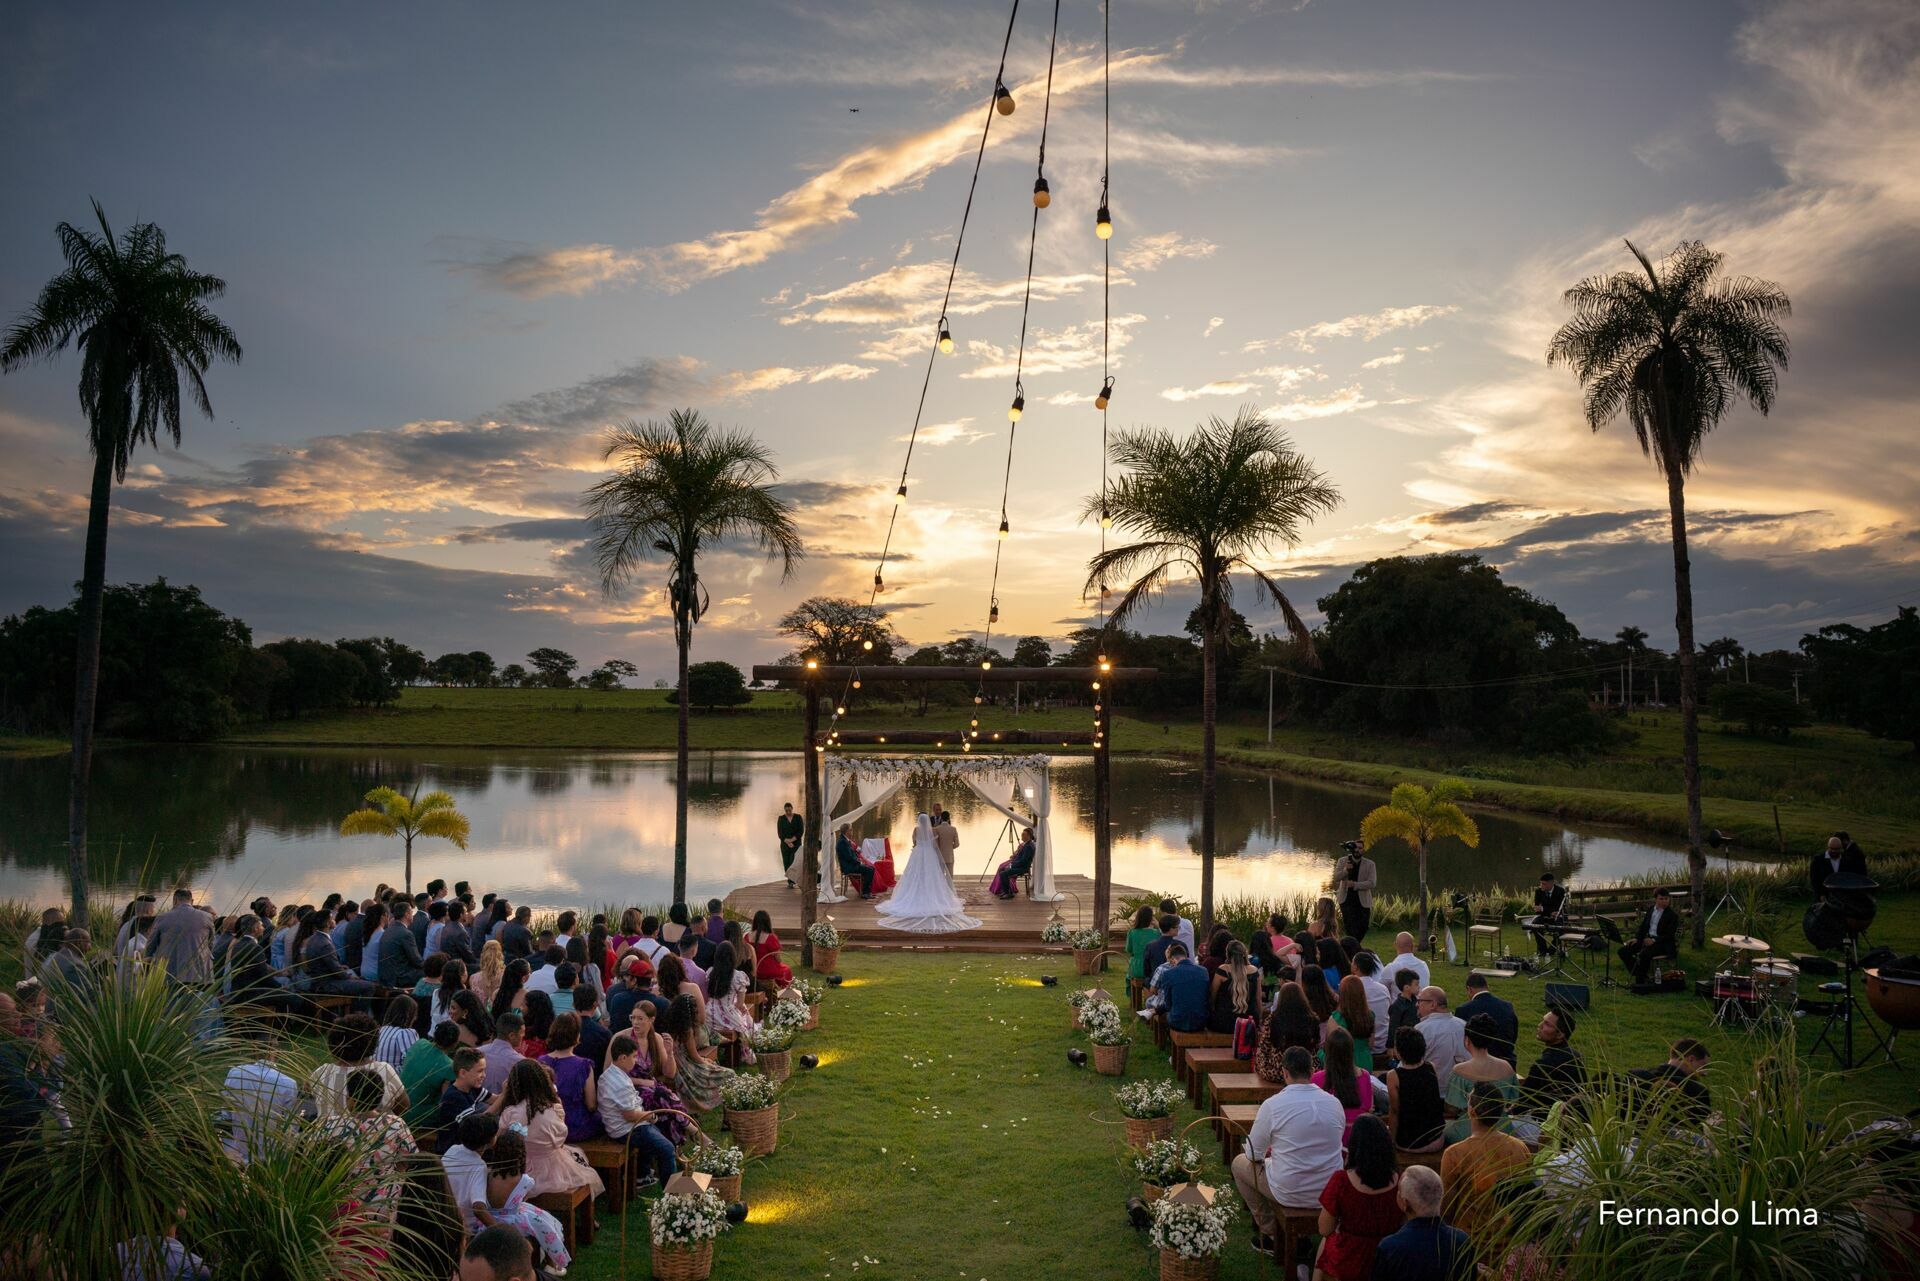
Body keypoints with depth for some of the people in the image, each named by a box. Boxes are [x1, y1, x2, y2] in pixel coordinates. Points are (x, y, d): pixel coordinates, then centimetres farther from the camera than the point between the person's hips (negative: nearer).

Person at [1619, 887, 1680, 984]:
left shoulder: (1672, 915, -5)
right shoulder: (1650, 910, 13)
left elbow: (1669, 936, -12)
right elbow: (1643, 926, 18)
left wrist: (1654, 940, -23)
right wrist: (1637, 939, 1)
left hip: (1662, 944, -7)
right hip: (1647, 939, 7)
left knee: (1643, 954, -35)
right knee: (1623, 951, -10)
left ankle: (1640, 981, -20)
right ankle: (1638, 974, -1)